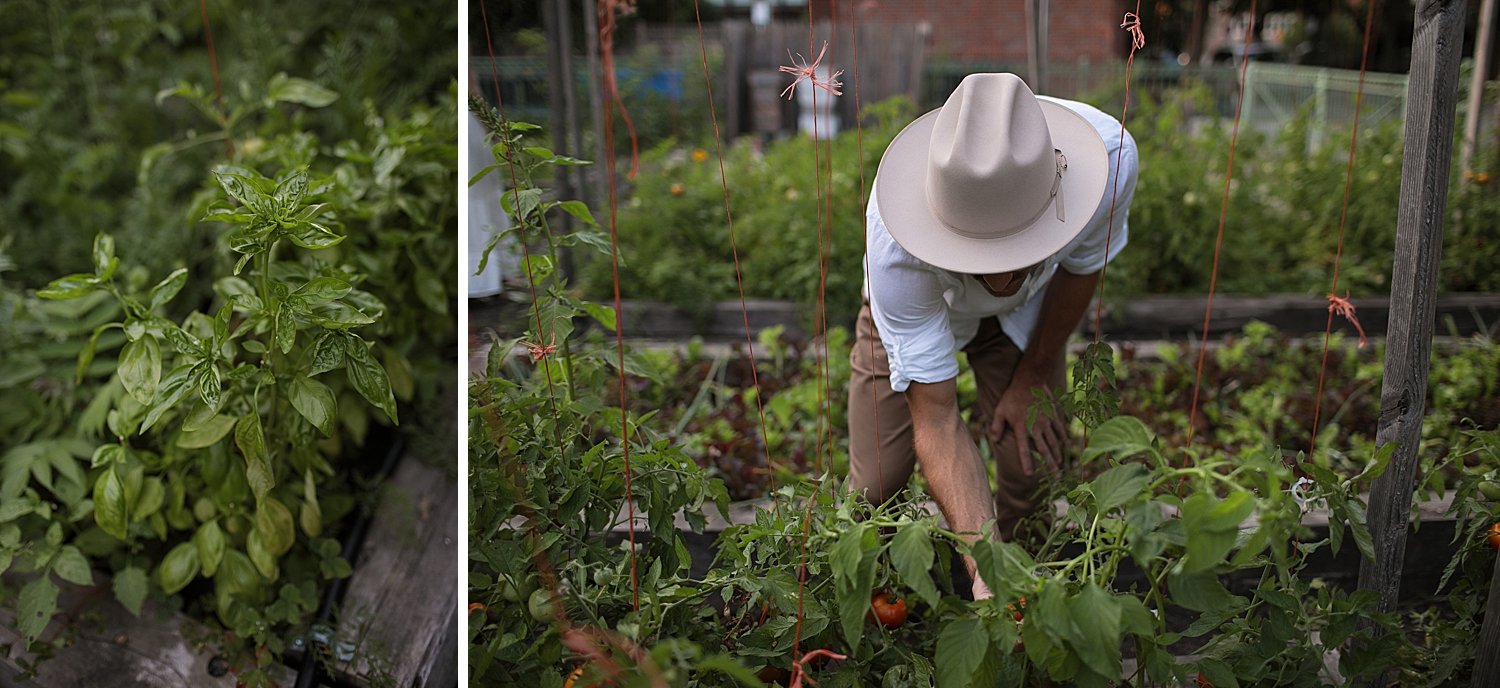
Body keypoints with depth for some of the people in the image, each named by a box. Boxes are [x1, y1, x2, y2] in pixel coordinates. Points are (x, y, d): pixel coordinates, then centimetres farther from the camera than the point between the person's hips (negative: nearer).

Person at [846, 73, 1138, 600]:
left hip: (1027, 313, 2)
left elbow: (1081, 265, -13)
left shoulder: (1108, 155, -39)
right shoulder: (896, 246, -45)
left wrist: (1031, 381, -4)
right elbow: (936, 421, -37)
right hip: (916, 304, -1)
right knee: (877, 484, -8)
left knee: (1036, 467, -14)